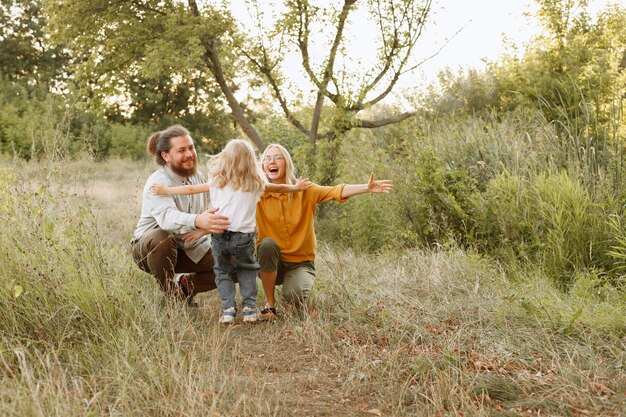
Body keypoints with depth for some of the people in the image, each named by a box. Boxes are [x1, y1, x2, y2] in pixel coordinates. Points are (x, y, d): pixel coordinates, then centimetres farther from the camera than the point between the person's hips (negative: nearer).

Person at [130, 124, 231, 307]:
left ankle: (185, 284, 11)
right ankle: (172, 296, -19)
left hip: (189, 248, 6)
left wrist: (204, 228, -28)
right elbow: (167, 216, -44)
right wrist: (198, 221, -65)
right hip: (150, 247, -6)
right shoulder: (157, 183, -24)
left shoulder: (197, 177, 1)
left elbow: (214, 211, -3)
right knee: (162, 237, -41)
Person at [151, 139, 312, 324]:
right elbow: (279, 188, 23)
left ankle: (228, 308, 5)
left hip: (220, 234, 0)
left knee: (222, 272, 19)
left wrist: (166, 190, 23)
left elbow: (191, 189, 12)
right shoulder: (256, 183, 9)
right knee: (247, 270, 23)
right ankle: (249, 308, 11)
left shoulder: (216, 181, 8)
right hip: (244, 236, 0)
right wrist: (296, 187, 41)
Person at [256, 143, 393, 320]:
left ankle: (301, 284, 12)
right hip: (270, 263, 1)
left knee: (293, 296, -29)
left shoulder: (304, 190, -4)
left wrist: (367, 188, -32)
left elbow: (335, 192, -17)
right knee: (268, 244, -32)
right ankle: (269, 303, -13)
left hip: (300, 262, -1)